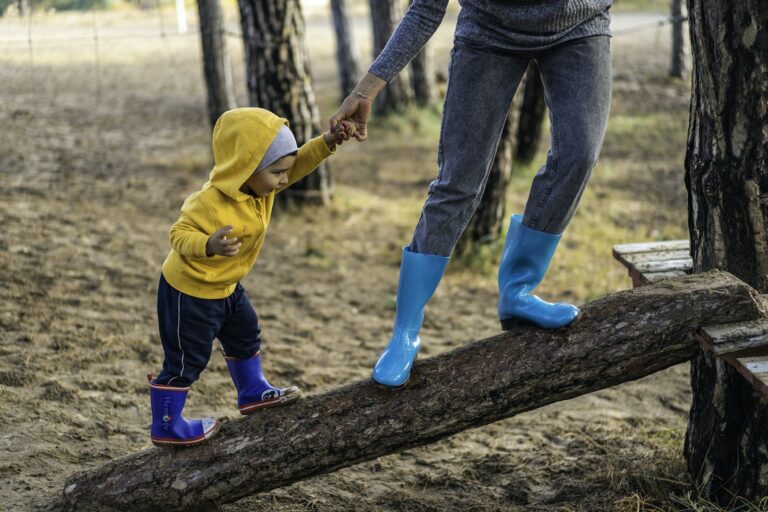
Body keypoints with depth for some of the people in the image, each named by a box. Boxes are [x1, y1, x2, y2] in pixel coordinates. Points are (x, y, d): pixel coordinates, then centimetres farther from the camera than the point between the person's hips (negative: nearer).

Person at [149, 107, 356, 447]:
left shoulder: (257, 183, -9)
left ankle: (253, 393, 45)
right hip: (189, 291, -9)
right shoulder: (212, 203, -34)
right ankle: (166, 428, 16)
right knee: (186, 361, 2)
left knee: (245, 336, 25)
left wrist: (327, 142, -19)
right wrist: (209, 245, -51)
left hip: (223, 286, 9)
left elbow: (298, 163, -3)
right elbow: (179, 235, -32)